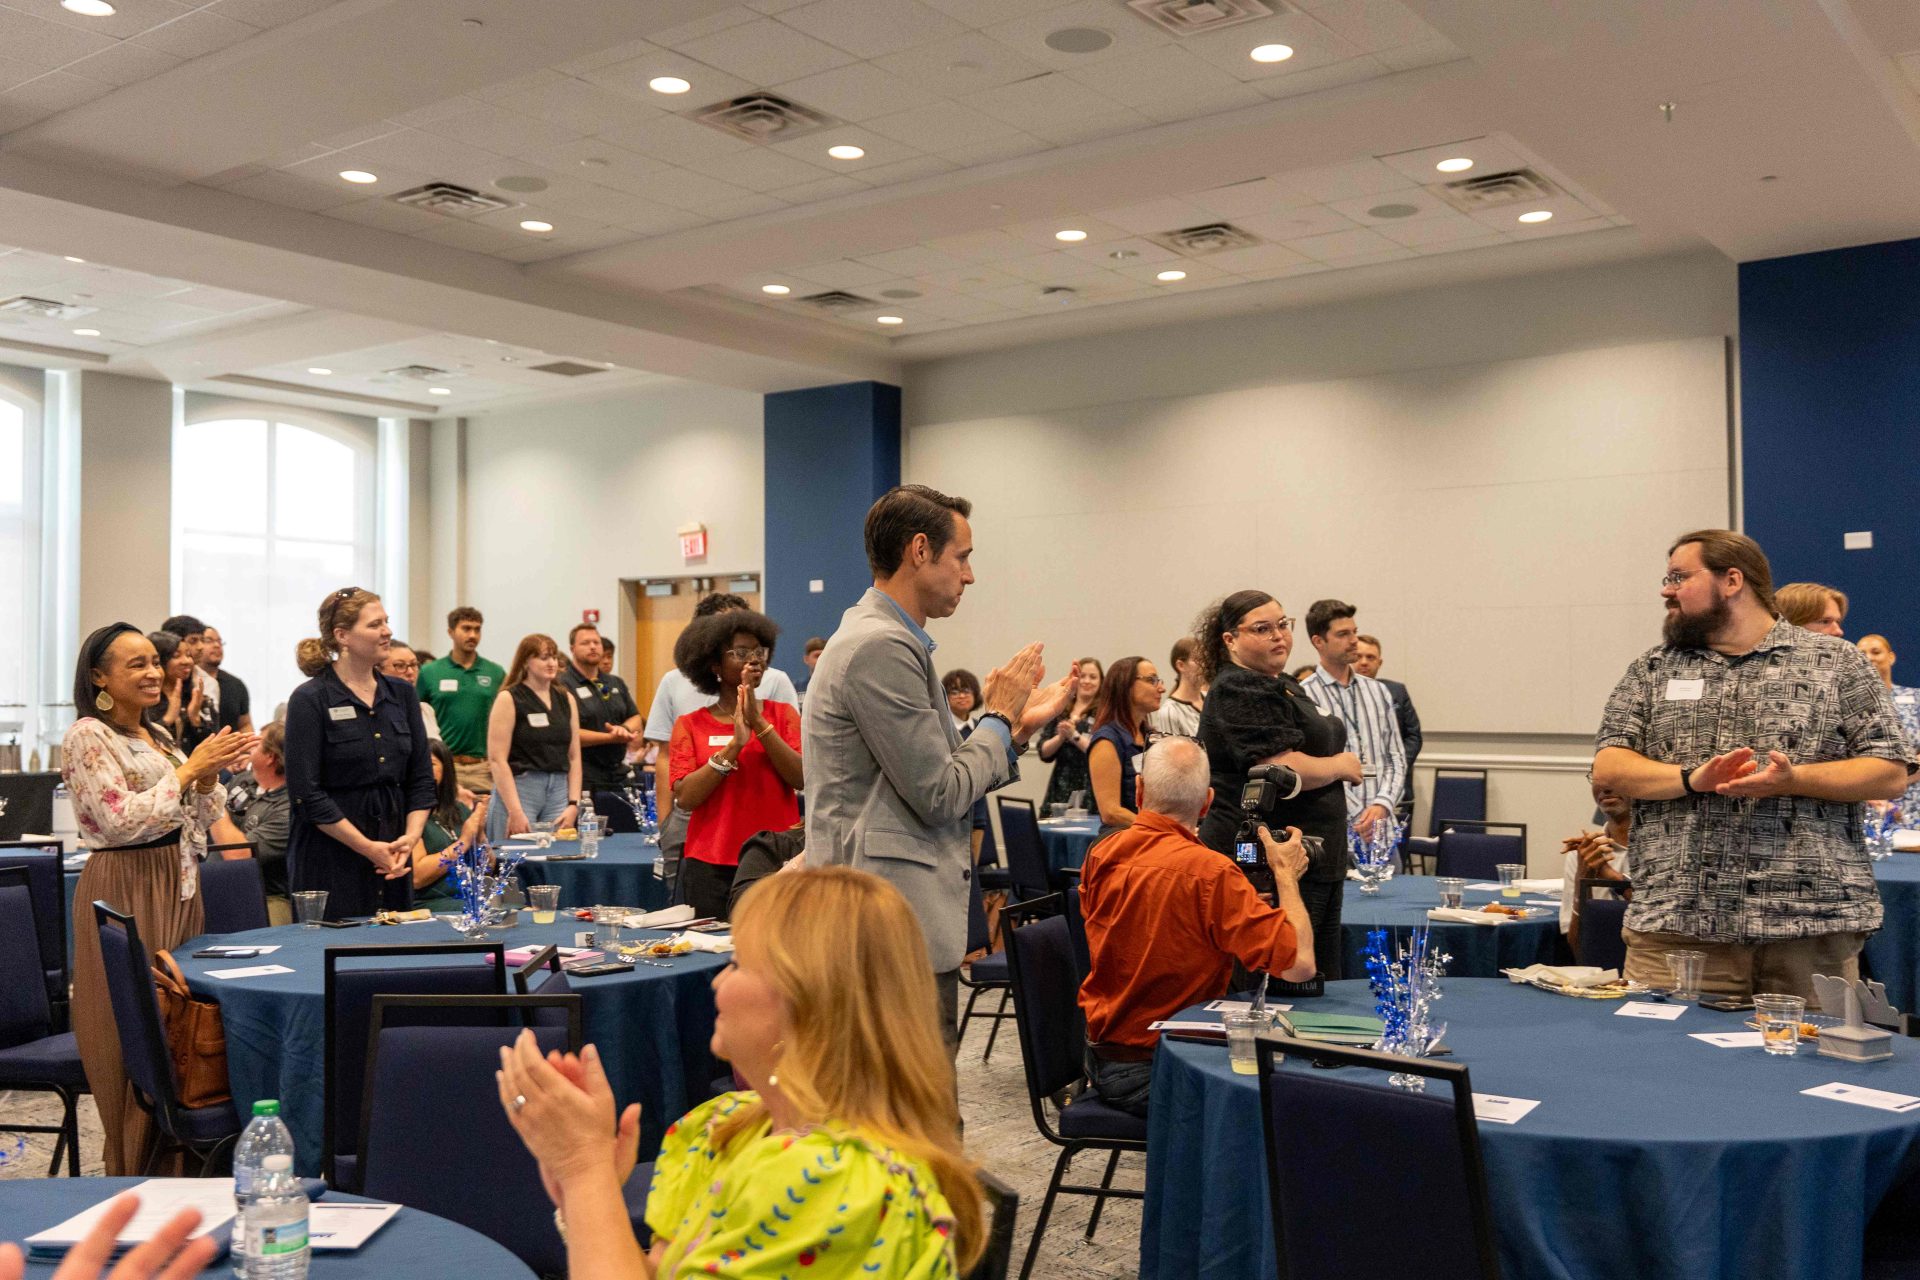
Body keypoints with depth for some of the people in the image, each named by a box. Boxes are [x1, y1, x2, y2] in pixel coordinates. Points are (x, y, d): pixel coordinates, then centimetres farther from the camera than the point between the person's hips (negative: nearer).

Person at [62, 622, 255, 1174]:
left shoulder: (159, 736, 14)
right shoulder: (87, 736, -9)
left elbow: (202, 818, 15)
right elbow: (123, 820, -19)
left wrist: (209, 775, -5)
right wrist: (190, 768, -18)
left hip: (178, 886, 8)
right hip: (125, 892, -8)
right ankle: (136, 1176, 11)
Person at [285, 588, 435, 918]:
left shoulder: (402, 694, 9)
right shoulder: (310, 699, -7)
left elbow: (421, 779, 10)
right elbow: (305, 792, -11)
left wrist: (411, 836, -7)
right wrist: (368, 847, -14)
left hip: (393, 861, 5)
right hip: (330, 861, -5)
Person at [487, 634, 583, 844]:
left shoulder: (566, 700, 12)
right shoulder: (509, 699, -2)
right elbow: (497, 759, -9)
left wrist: (573, 804, 2)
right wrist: (515, 811, -16)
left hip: (559, 790, 4)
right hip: (518, 788, -4)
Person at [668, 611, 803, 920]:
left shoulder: (782, 715, 8)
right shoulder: (690, 725, 5)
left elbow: (803, 779, -6)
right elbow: (684, 798, -6)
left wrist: (760, 725, -13)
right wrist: (734, 746, -15)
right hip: (711, 868, 0)